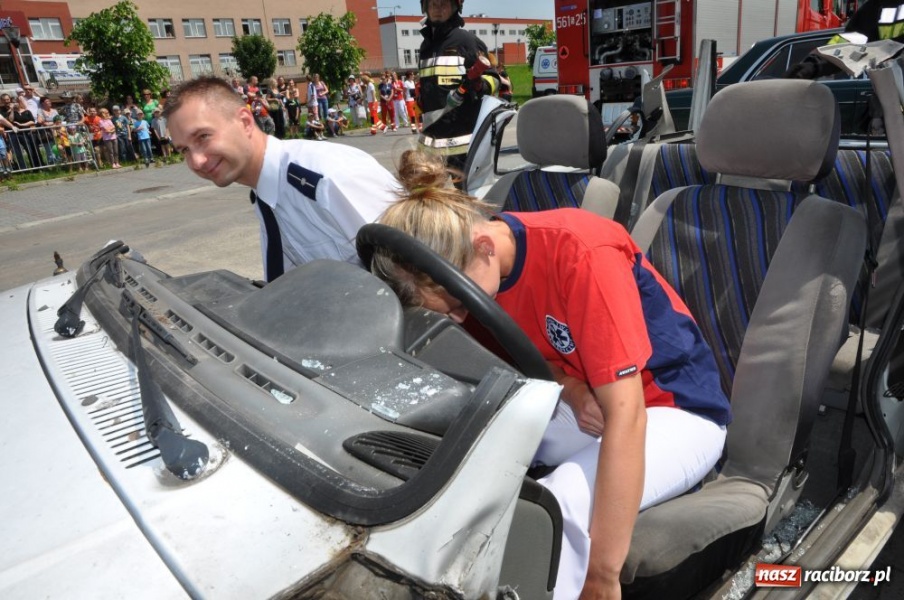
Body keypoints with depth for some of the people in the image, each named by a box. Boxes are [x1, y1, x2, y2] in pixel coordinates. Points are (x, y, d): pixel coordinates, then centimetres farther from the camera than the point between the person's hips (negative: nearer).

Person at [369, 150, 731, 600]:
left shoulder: (582, 256, -31)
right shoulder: (478, 269, -10)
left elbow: (626, 416, -32)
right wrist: (571, 389, -16)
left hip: (674, 411, -5)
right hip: (581, 401, 6)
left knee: (553, 512, -34)